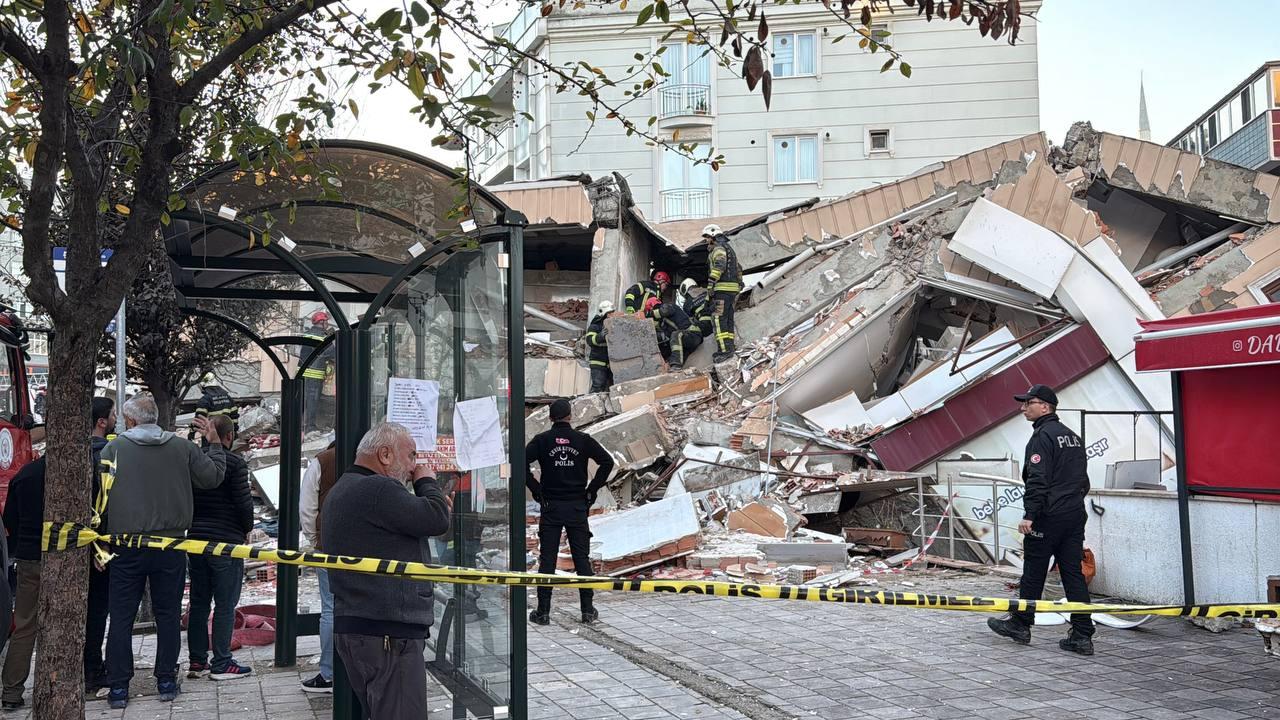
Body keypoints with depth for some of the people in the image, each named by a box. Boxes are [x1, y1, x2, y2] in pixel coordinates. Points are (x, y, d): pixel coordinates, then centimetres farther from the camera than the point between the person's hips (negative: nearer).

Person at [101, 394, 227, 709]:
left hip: (127, 547, -1)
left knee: (122, 617, 7)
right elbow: (213, 476, 7)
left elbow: (100, 496, -3)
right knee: (168, 615, 10)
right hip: (170, 545, 1)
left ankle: (118, 688, 9)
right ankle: (166, 681, 14)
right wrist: (215, 444, 21)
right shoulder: (182, 447, 0)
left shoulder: (114, 448, -3)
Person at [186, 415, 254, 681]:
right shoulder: (235, 463, -12)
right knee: (225, 605, 0)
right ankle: (221, 664, 2)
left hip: (196, 539, 6)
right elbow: (244, 502, -14)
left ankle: (196, 661, 18)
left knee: (198, 602, 13)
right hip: (226, 540, -6)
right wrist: (248, 529, 3)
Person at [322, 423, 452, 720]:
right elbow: (437, 519, -21)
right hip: (387, 633, -11)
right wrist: (427, 482, -2)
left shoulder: (342, 491, 20)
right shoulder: (376, 489, -16)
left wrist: (434, 504, 8)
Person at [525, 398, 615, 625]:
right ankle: (588, 610, 10)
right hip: (577, 507, 1)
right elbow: (607, 461, -4)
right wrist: (593, 489, 2)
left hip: (550, 506, -1)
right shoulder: (583, 440, 0)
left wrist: (535, 488, -3)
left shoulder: (542, 440, -2)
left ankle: (543, 612, 4)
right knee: (582, 558, 7)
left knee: (547, 559, 3)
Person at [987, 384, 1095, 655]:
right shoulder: (1073, 436, 17)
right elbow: (1083, 480, 22)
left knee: (1033, 572, 4)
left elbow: (1038, 480, -20)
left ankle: (1020, 624, 16)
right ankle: (1082, 635, 4)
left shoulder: (1042, 436, -11)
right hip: (1075, 516, 8)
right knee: (1074, 574, 6)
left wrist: (1029, 515, -20)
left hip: (1048, 517, -8)